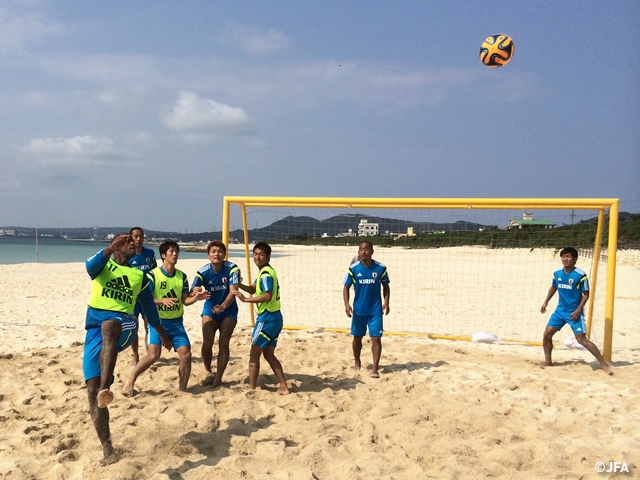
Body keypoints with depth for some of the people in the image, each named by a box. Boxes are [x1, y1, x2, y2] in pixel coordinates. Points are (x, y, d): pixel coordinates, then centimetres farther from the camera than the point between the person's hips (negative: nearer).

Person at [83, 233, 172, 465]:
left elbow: (148, 305, 32)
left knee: (108, 326, -40)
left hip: (124, 323, 0)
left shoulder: (139, 276, 22)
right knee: (92, 388, -10)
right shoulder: (103, 265, 15)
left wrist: (162, 333, 38)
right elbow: (90, 266, -10)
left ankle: (105, 388, -55)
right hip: (94, 327, 0)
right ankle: (107, 449, -2)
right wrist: (111, 247, -25)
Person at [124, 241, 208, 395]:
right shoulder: (153, 275, -9)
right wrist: (162, 301, -29)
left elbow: (185, 301, 5)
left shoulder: (182, 276, 5)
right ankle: (130, 381, -1)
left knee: (186, 354, -5)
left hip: (176, 322, 4)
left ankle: (182, 390, 10)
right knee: (154, 354, -20)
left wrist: (196, 297, -16)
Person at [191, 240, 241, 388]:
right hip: (210, 310, 2)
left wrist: (223, 306, -48)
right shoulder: (203, 272, -17)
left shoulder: (232, 268, -22)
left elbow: (233, 291, -30)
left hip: (228, 311, -1)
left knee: (223, 344, -8)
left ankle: (218, 377, 4)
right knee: (207, 343, -5)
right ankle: (208, 373, 20)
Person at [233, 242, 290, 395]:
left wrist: (245, 299, -23)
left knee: (254, 354, 2)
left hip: (267, 319, -10)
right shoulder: (265, 271, 15)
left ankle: (251, 388, 10)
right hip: (274, 318, 10)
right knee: (269, 354, 16)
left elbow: (267, 296, -27)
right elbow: (252, 289, 20)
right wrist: (238, 284, 3)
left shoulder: (265, 273, -16)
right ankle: (284, 387, 15)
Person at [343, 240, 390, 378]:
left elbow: (386, 286, 5)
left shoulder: (381, 268, -8)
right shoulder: (353, 269, -8)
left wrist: (386, 302, -8)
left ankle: (375, 368, 1)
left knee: (376, 338, -6)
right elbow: (346, 287, -1)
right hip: (358, 310, 1)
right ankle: (357, 363, 34)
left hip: (375, 310, -1)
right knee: (357, 337, 13)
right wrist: (347, 304, -13)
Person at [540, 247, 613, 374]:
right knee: (547, 334, 1)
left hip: (574, 313, -6)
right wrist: (546, 302, 16)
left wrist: (578, 310, -17)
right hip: (560, 310, 6)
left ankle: (604, 364, 2)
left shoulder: (580, 275, -16)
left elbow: (586, 294, -10)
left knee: (582, 339, -9)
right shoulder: (557, 274, 0)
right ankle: (548, 361, 17)